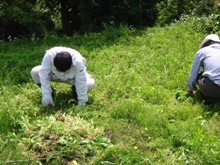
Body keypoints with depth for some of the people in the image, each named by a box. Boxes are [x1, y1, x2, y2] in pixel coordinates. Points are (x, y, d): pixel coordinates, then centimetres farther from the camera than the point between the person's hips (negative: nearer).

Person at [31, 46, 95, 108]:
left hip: (73, 77, -1)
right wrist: (46, 95, -33)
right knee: (34, 72, -23)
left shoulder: (78, 61, -39)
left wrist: (82, 101, -29)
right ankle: (50, 91, 1)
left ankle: (75, 89, 4)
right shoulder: (49, 56, -37)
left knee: (90, 83, -29)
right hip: (54, 75, 2)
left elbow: (81, 82, -32)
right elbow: (44, 76, -31)